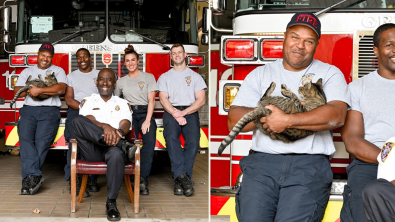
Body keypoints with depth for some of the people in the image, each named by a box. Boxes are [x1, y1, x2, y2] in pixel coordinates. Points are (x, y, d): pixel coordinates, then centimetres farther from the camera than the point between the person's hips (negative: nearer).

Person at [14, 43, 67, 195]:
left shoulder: (58, 71, 14)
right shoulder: (27, 71, 23)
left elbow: (61, 88, -5)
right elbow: (17, 91, 12)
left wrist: (39, 90, -9)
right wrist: (31, 89, -5)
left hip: (50, 110, -2)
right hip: (29, 109, 2)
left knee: (42, 141, -20)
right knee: (25, 137, -23)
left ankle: (29, 177, -16)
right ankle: (34, 176, -30)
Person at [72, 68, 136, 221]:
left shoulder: (122, 104, 19)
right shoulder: (88, 101, 18)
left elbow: (126, 124, -1)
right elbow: (88, 121, -4)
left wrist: (119, 132, -29)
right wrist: (105, 127, -28)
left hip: (113, 148, -1)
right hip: (92, 150, 1)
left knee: (117, 155, -40)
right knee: (77, 121, -26)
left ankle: (111, 203, -31)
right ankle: (123, 145, -33)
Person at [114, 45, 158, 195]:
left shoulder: (148, 77, 11)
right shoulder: (121, 81, 20)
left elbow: (151, 100, 2)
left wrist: (147, 120, -11)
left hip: (145, 113, -2)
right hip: (128, 113, 2)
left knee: (150, 140, -29)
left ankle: (143, 179, -30)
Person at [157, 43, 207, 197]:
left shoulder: (195, 76, 18)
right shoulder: (165, 77, 20)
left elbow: (201, 100, 7)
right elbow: (163, 99, 6)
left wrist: (184, 112, -9)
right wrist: (175, 113, -13)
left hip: (190, 112, 0)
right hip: (171, 112, 0)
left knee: (193, 140, -29)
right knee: (171, 137, -32)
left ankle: (179, 179, -28)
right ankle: (183, 177, -35)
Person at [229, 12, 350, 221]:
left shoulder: (330, 74, 13)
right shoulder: (260, 74, 19)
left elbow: (337, 115, -7)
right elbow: (233, 120, 10)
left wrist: (287, 120, -14)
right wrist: (265, 112, -8)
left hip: (310, 164, -1)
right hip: (263, 159, 2)